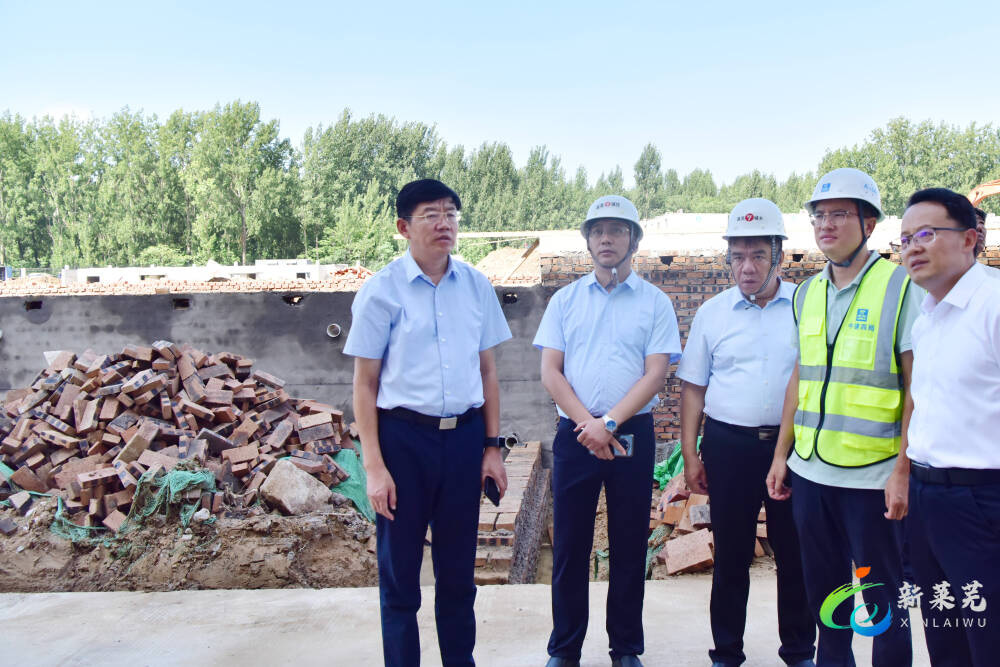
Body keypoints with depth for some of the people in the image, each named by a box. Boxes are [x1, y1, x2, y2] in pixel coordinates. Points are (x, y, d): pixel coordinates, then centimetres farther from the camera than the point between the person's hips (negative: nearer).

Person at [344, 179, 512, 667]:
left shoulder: (476, 286, 4)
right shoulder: (381, 290, -5)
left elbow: (487, 370, 10)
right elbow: (365, 383, -4)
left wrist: (492, 446, 8)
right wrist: (374, 466, -8)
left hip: (465, 435, 3)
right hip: (403, 437, -3)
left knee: (458, 568, 17)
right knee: (399, 570, 11)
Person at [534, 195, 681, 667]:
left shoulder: (654, 302, 3)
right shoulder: (565, 300, 8)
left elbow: (655, 374, -5)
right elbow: (550, 371, 1)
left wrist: (609, 423, -15)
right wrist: (588, 424, -10)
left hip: (632, 435, -1)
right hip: (574, 435, 1)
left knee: (629, 547, 8)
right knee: (569, 545, 7)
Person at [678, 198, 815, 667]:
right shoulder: (713, 312, 5)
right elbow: (693, 387, 7)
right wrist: (690, 454, 3)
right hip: (728, 445, 1)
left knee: (795, 554, 9)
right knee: (730, 555, 10)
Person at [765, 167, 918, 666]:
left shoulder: (901, 285, -8)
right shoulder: (807, 293, 9)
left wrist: (902, 470, -15)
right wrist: (781, 455, 13)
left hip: (872, 477, -5)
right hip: (809, 474, 6)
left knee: (885, 597, 7)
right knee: (824, 590, 18)